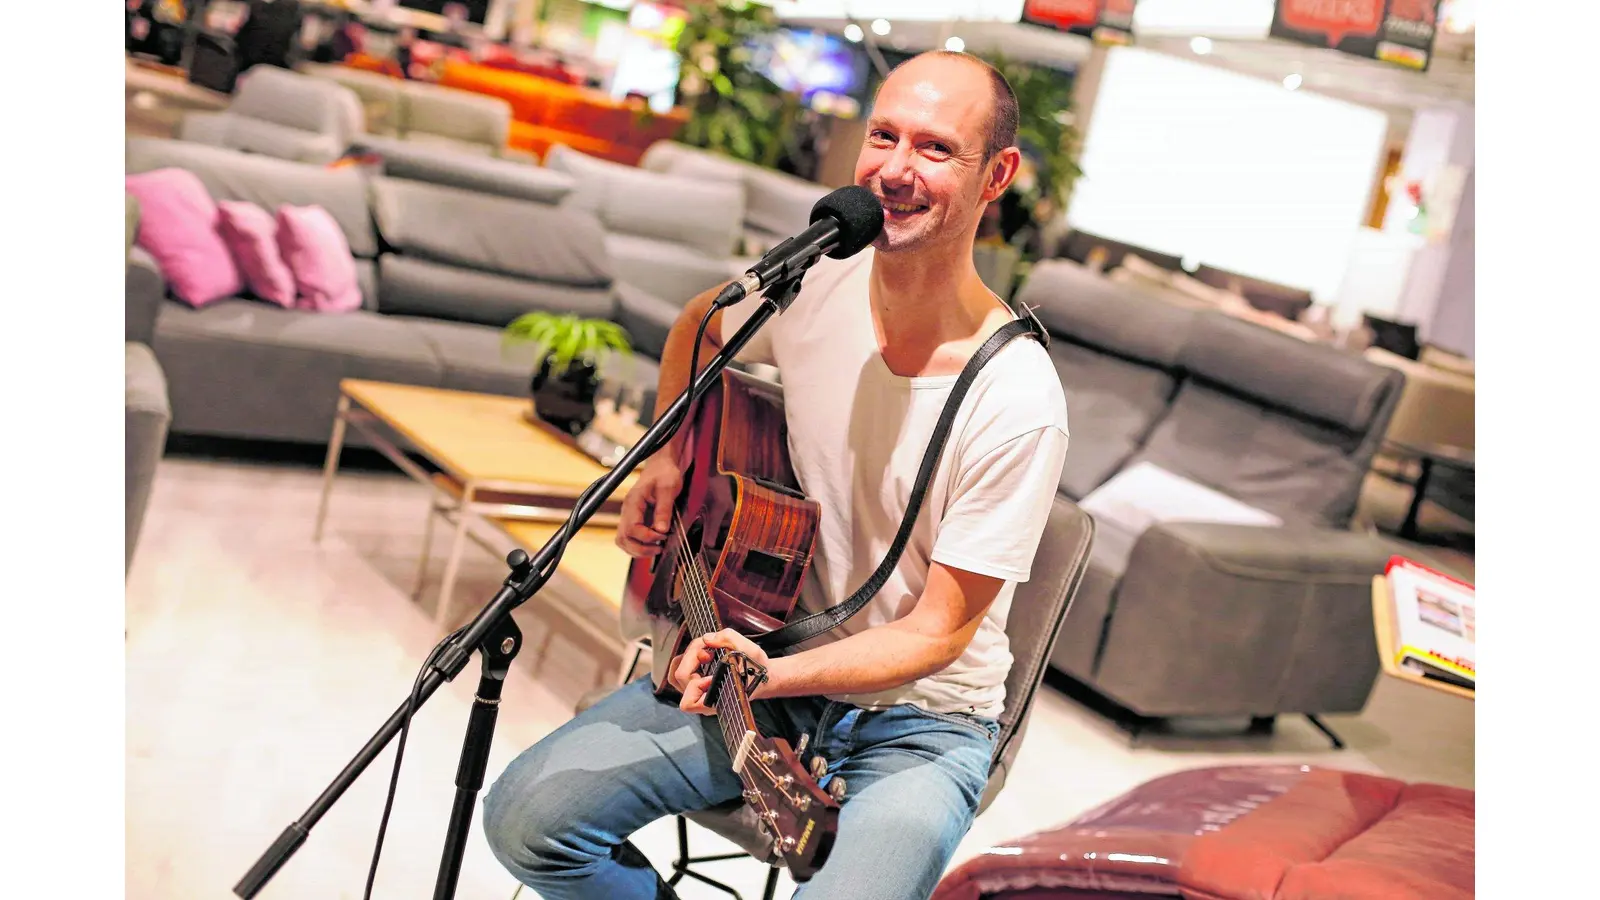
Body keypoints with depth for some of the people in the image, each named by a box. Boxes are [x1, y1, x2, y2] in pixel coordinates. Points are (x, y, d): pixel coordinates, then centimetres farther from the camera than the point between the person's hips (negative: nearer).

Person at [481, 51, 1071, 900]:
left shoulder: (1018, 402, -22)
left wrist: (772, 674, -31)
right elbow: (699, 326, 17)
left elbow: (938, 632, -17)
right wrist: (667, 457, 2)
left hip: (917, 721, -3)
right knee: (526, 817, -12)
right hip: (763, 653, 4)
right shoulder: (815, 284, -8)